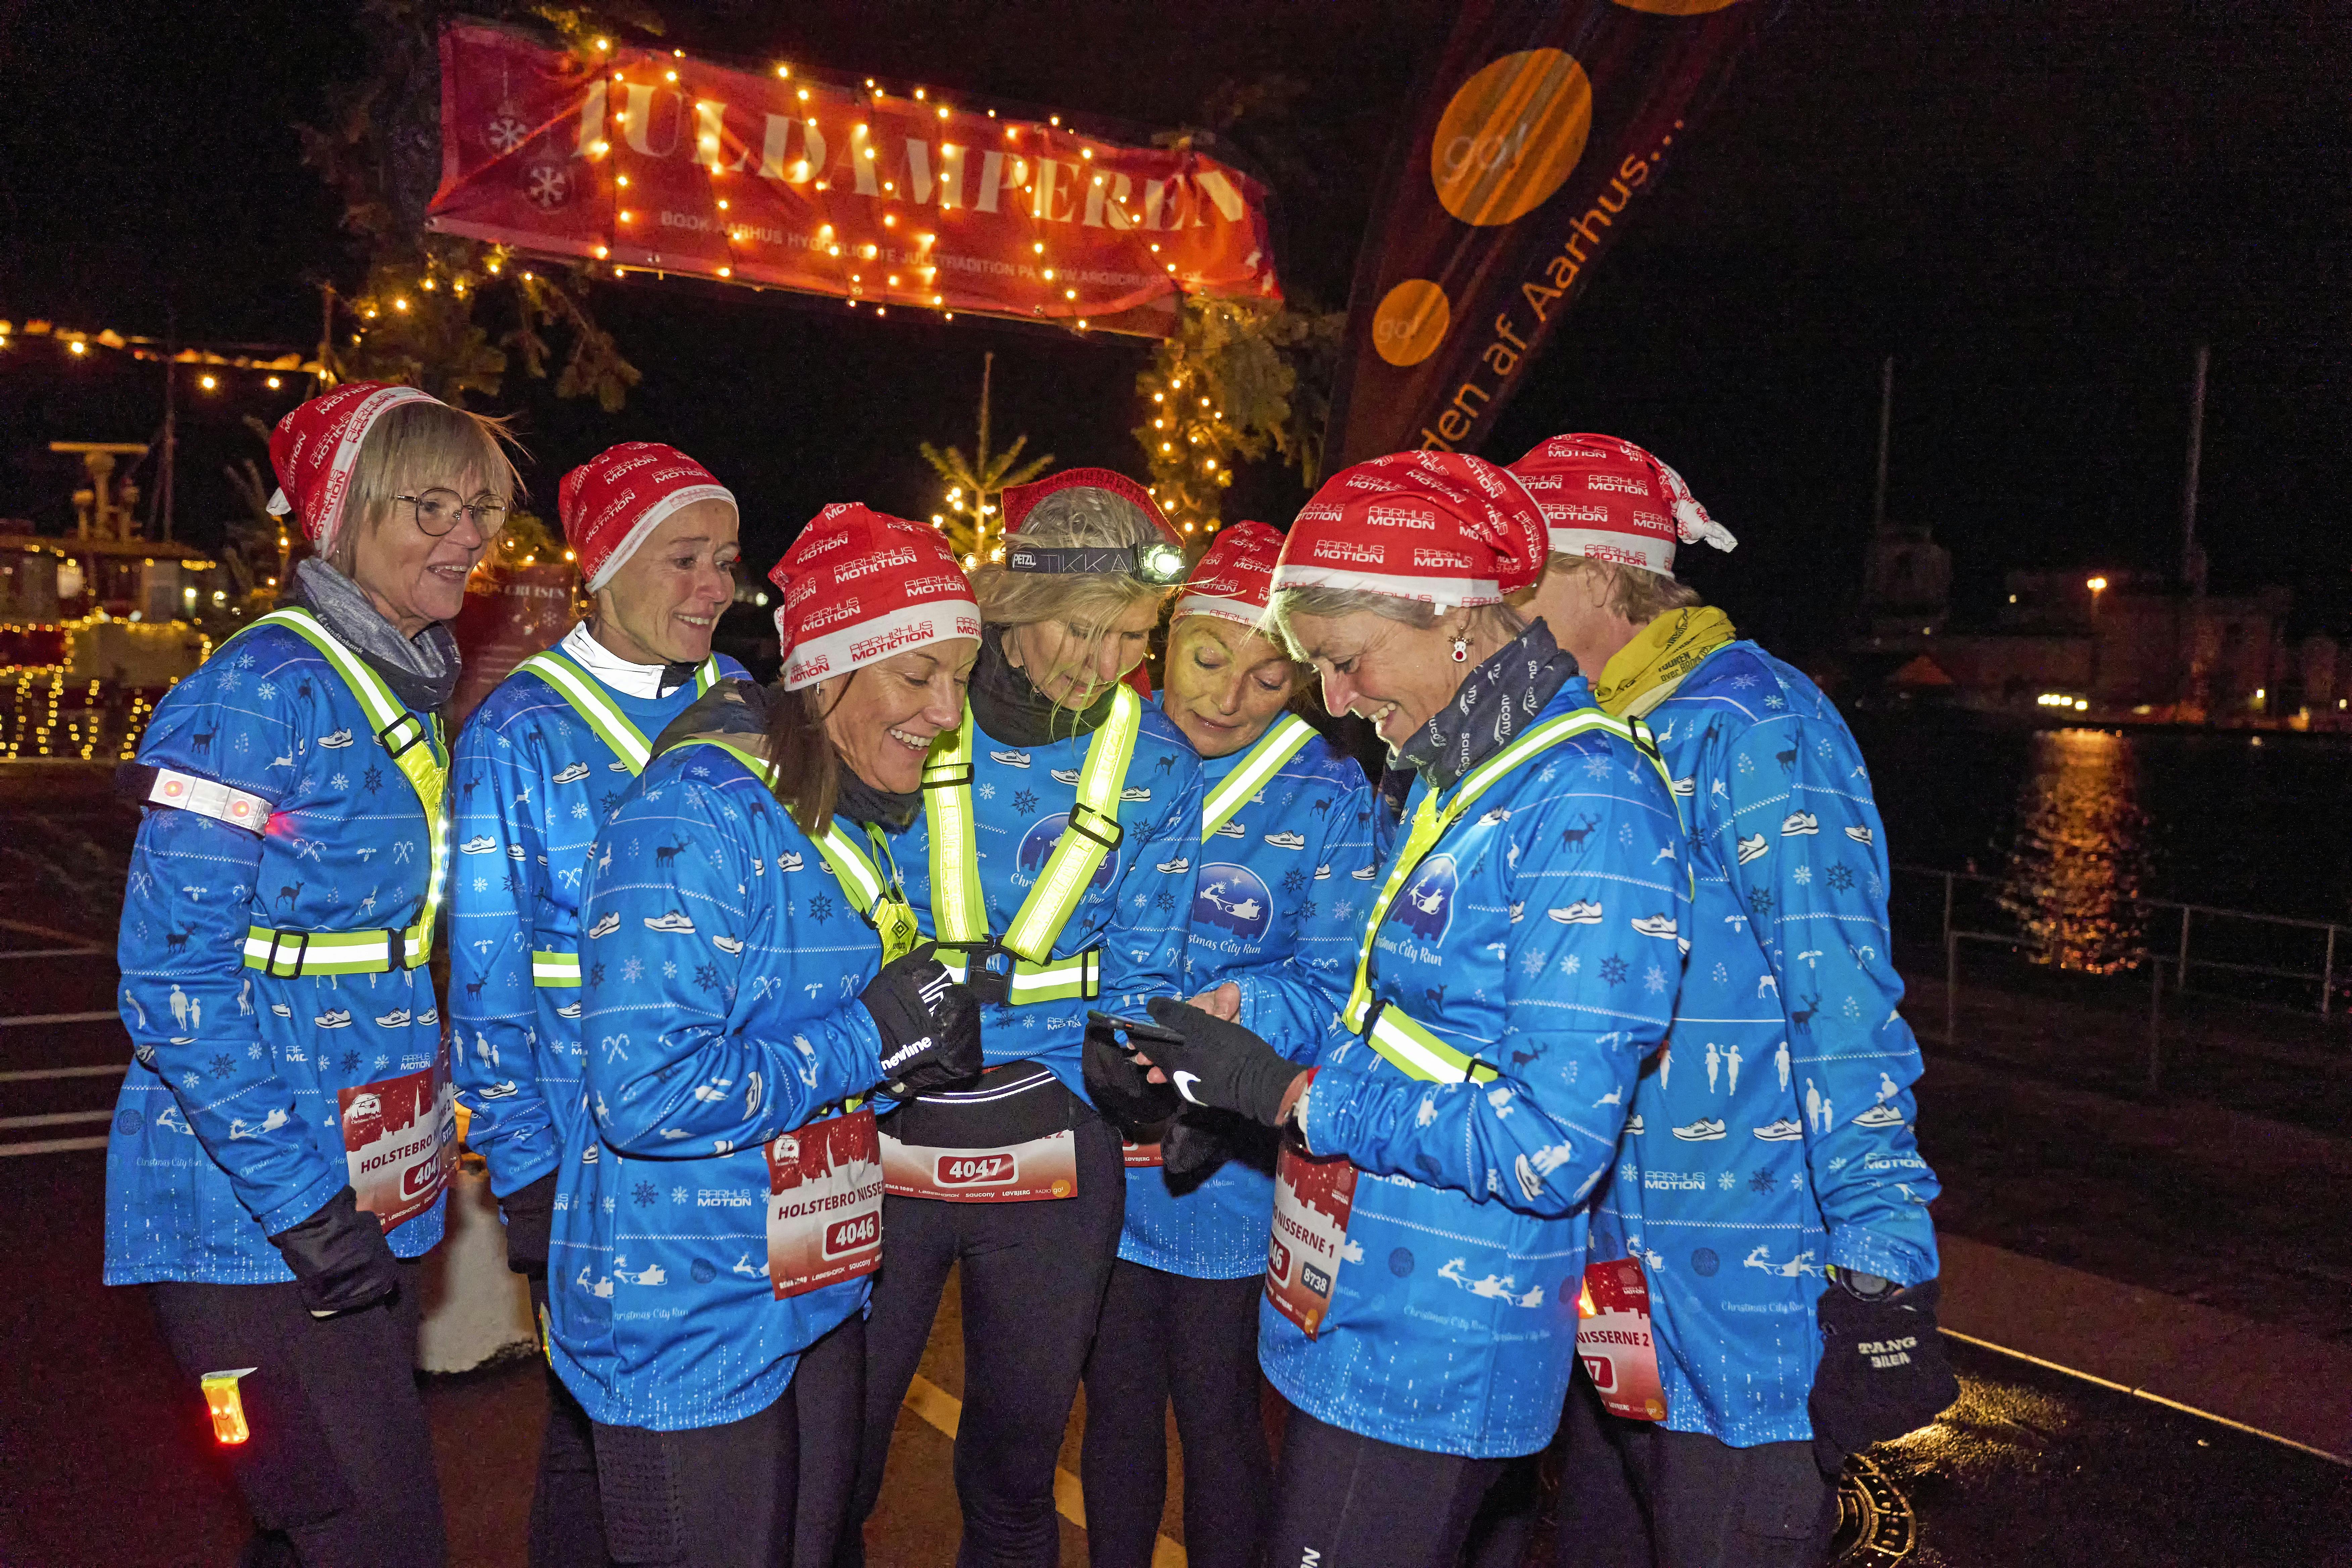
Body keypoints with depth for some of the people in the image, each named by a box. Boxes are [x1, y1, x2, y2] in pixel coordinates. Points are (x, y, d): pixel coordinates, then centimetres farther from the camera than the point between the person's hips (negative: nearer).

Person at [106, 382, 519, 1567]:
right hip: (257, 1217, -8)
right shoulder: (264, 689, -14)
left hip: (377, 1196, 8)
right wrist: (300, 1201, -19)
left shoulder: (412, 692, 12)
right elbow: (175, 981, -18)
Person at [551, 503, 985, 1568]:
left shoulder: (850, 823, 8)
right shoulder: (695, 811, -21)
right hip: (689, 1331, -9)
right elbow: (645, 1090, -29)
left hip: (816, 1306, 9)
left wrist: (927, 1040, 0)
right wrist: (865, 1040, -21)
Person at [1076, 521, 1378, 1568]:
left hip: (1234, 1166, -2)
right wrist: (1094, 1037, -16)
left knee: (1216, 1410, 10)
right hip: (1100, 1156, 2)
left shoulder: (1329, 796, -4)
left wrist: (1240, 1010, -29)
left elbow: (1336, 983, -10)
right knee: (1117, 1397, 17)